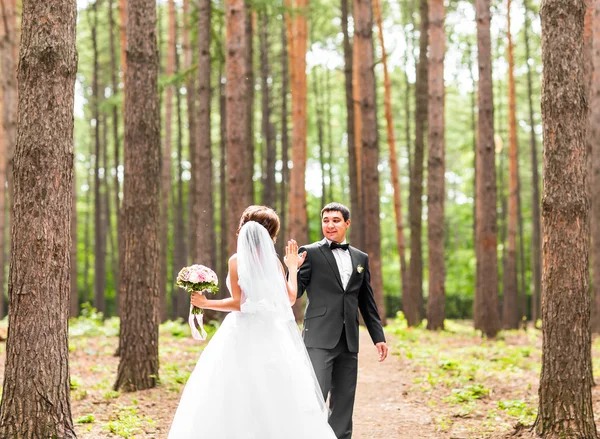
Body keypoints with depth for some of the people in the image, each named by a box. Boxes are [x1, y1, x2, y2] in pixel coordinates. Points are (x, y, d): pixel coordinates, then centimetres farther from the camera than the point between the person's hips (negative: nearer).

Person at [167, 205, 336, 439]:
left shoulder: (237, 260, -6)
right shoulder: (273, 261, 3)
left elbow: (238, 303, -11)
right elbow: (290, 298, 5)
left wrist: (206, 303, -1)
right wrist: (292, 268, 17)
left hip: (244, 334, -3)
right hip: (272, 333, 3)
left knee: (238, 394, 0)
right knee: (274, 393, 8)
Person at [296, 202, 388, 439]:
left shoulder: (360, 258, 14)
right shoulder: (310, 253, 0)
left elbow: (367, 302, 18)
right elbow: (294, 293, -5)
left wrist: (378, 336, 14)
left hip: (348, 340, 5)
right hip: (319, 339, -5)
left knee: (343, 402, 8)